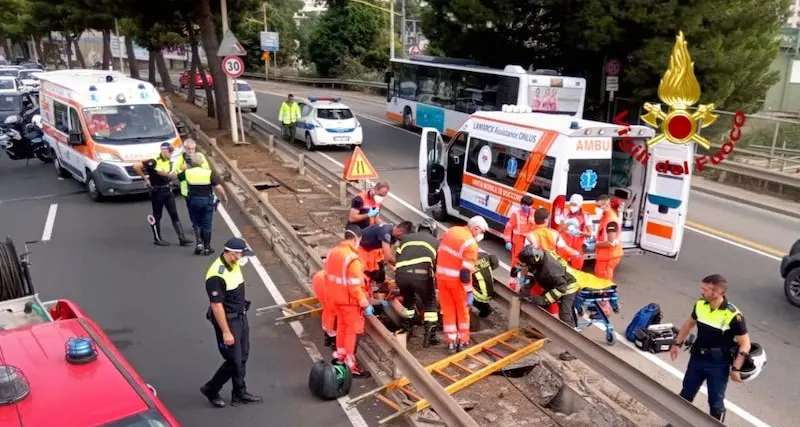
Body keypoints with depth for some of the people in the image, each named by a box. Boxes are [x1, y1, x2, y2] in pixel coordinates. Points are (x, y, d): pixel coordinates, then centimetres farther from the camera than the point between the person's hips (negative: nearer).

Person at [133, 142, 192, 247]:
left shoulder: (169, 162, 7)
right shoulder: (154, 161, -15)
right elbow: (136, 167, -20)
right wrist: (145, 179, -12)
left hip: (167, 190, 7)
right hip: (157, 191, -7)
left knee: (174, 214, 4)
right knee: (157, 216, 5)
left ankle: (182, 238, 4)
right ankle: (157, 239, 17)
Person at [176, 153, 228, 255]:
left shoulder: (187, 172, -4)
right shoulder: (209, 173, -10)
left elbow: (176, 177, 16)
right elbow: (218, 187, -14)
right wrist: (224, 197, 3)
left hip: (193, 201, 1)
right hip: (207, 201, -1)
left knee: (196, 224, 17)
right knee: (207, 225, 7)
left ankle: (199, 243, -1)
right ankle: (207, 248, 11)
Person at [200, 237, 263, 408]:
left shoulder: (233, 264, 0)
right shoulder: (217, 275, -28)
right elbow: (216, 306, -24)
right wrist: (226, 332, -20)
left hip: (241, 316, 9)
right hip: (227, 319, -9)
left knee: (242, 356, 16)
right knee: (234, 360, 1)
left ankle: (239, 394, 30)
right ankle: (210, 389, 24)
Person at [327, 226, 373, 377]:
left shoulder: (332, 252, 1)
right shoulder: (352, 258, -27)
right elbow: (355, 286, -26)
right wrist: (365, 304, -19)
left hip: (335, 297, 8)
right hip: (349, 300, -8)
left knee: (341, 325, 24)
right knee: (352, 330, 5)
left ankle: (340, 353, 39)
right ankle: (350, 364, 11)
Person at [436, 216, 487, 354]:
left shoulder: (451, 230, 5)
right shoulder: (471, 244, -18)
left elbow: (439, 254, 13)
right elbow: (466, 272, -21)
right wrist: (469, 292, -14)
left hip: (441, 276, 6)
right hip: (456, 280, -6)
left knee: (448, 310, 14)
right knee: (462, 310, 15)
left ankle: (451, 342, 17)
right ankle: (463, 341, 23)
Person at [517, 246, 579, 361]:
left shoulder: (550, 267, -42)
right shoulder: (536, 258, -17)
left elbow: (561, 287, -37)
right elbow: (530, 273, -1)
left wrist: (544, 299, -38)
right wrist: (525, 289, -14)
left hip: (567, 288, -9)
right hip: (553, 286, 9)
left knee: (565, 317, -17)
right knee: (540, 307, 18)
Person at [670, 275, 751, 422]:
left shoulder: (732, 315, -24)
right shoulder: (700, 305, -8)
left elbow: (745, 344, -15)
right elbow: (689, 323, 12)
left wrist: (736, 368, -15)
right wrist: (677, 343, 14)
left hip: (718, 364, -5)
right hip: (697, 357, 5)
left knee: (715, 402, 10)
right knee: (686, 393, 21)